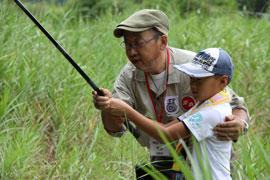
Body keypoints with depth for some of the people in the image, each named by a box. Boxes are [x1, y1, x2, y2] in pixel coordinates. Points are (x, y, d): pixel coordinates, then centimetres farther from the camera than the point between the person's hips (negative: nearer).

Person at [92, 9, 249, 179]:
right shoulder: (129, 75, -8)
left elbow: (235, 106, -16)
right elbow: (116, 128, -15)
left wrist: (239, 125, -40)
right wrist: (108, 108, -38)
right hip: (162, 164, 4)